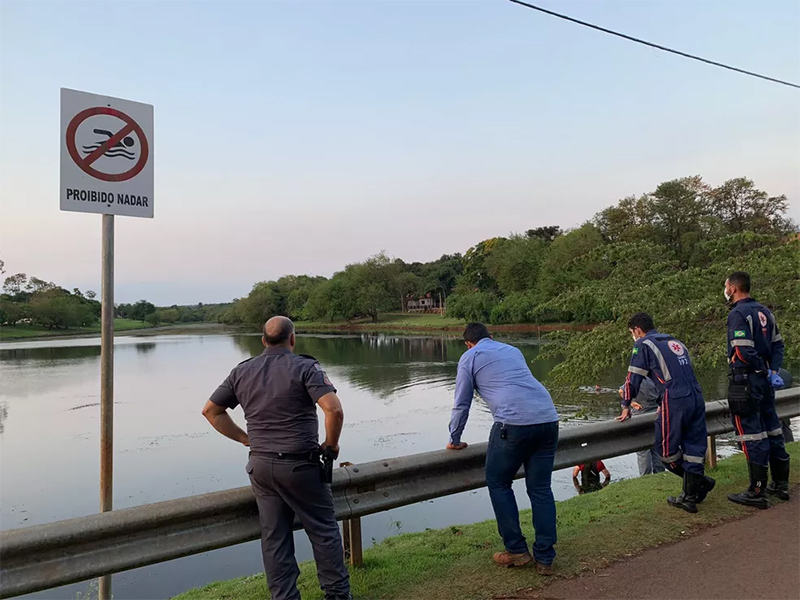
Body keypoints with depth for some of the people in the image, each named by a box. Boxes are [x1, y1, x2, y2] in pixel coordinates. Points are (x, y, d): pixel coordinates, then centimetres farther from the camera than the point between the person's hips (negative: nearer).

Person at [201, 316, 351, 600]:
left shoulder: (242, 371, 7)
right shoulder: (304, 367, -10)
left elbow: (210, 410, 14)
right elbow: (334, 409, -22)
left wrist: (245, 438, 14)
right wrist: (331, 443, -6)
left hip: (261, 465, 5)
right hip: (299, 464, -4)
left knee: (274, 537, 13)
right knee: (323, 530, 11)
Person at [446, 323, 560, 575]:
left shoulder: (469, 357, 12)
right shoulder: (513, 351, 28)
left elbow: (461, 405, 14)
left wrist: (455, 440, 27)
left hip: (513, 424, -6)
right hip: (548, 420, 6)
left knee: (498, 483, 13)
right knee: (540, 489, 13)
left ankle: (516, 550, 15)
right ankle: (545, 558, 16)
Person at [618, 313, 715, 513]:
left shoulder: (643, 345, 2)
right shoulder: (675, 342, 24)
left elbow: (633, 378, 1)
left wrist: (626, 406, 10)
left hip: (675, 401, -7)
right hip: (697, 398, 8)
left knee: (667, 449, 7)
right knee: (693, 446, 8)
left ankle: (700, 482, 14)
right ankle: (690, 496, 10)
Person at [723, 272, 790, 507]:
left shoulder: (738, 313, -15)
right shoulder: (764, 312, 11)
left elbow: (744, 352, -23)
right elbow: (778, 344, 13)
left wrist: (767, 372, -11)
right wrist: (772, 370, 3)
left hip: (745, 382, -9)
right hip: (764, 382, 9)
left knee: (752, 437, -3)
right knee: (772, 430, 16)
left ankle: (757, 492, 2)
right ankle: (781, 484, 27)